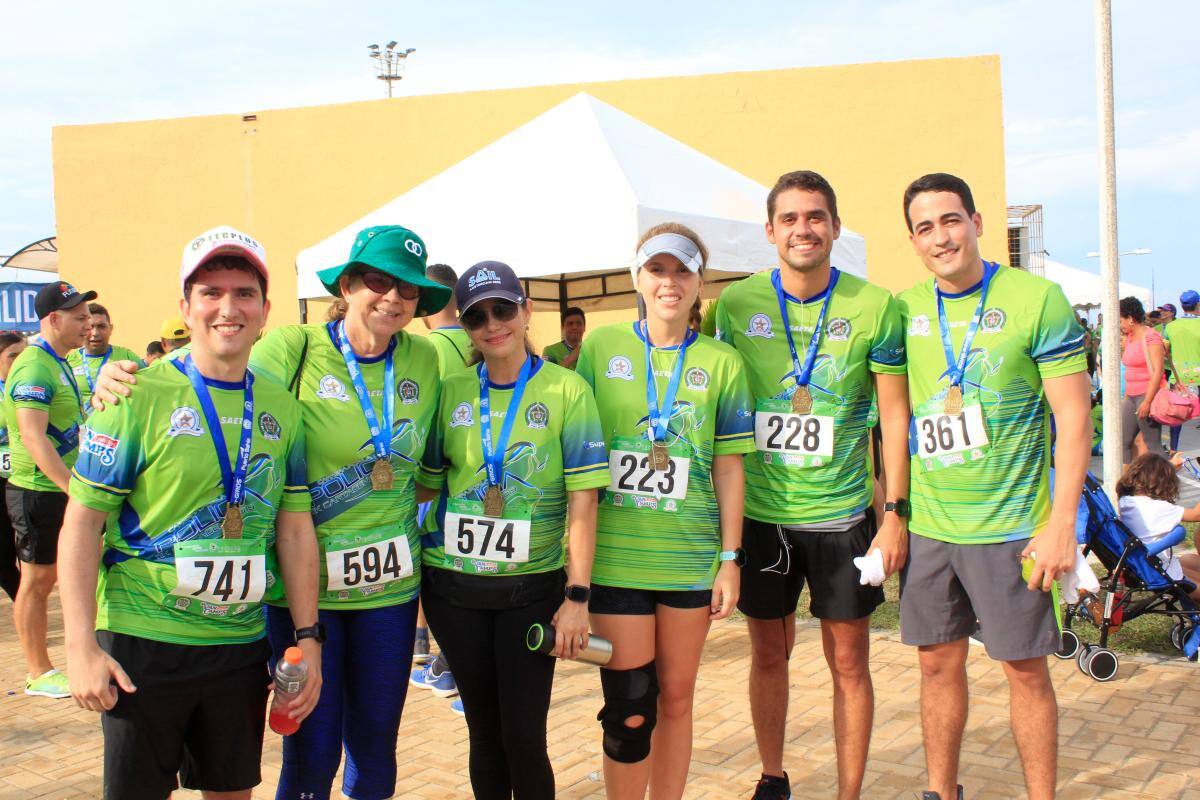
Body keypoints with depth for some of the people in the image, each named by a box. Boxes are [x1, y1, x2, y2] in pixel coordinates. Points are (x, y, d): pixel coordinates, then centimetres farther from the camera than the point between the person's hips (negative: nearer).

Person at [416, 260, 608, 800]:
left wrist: (577, 596, -13)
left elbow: (582, 500, -9)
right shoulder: (450, 391, 4)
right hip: (454, 586, 3)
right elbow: (424, 485, 9)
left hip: (533, 586, -2)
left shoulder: (566, 390, -5)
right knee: (485, 731, 12)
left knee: (524, 736, -2)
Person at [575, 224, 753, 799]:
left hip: (692, 556, 1)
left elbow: (728, 466, 5)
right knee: (630, 708, -1)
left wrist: (731, 558, 0)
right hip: (615, 554, -1)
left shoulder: (721, 363, 4)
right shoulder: (600, 347, 2)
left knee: (676, 697, 12)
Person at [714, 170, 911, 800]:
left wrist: (896, 511, -6)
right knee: (768, 654, 15)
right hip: (758, 512, 2)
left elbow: (894, 413, -2)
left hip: (841, 513, -1)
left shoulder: (874, 307, -5)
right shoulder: (736, 305, -2)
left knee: (849, 661, 8)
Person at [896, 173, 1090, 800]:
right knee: (939, 663, 13)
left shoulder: (1036, 299, -8)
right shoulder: (904, 309, 4)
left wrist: (1062, 523, -13)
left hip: (1011, 525, -4)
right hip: (927, 524, 4)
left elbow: (1074, 418, -8)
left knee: (1026, 668, 6)